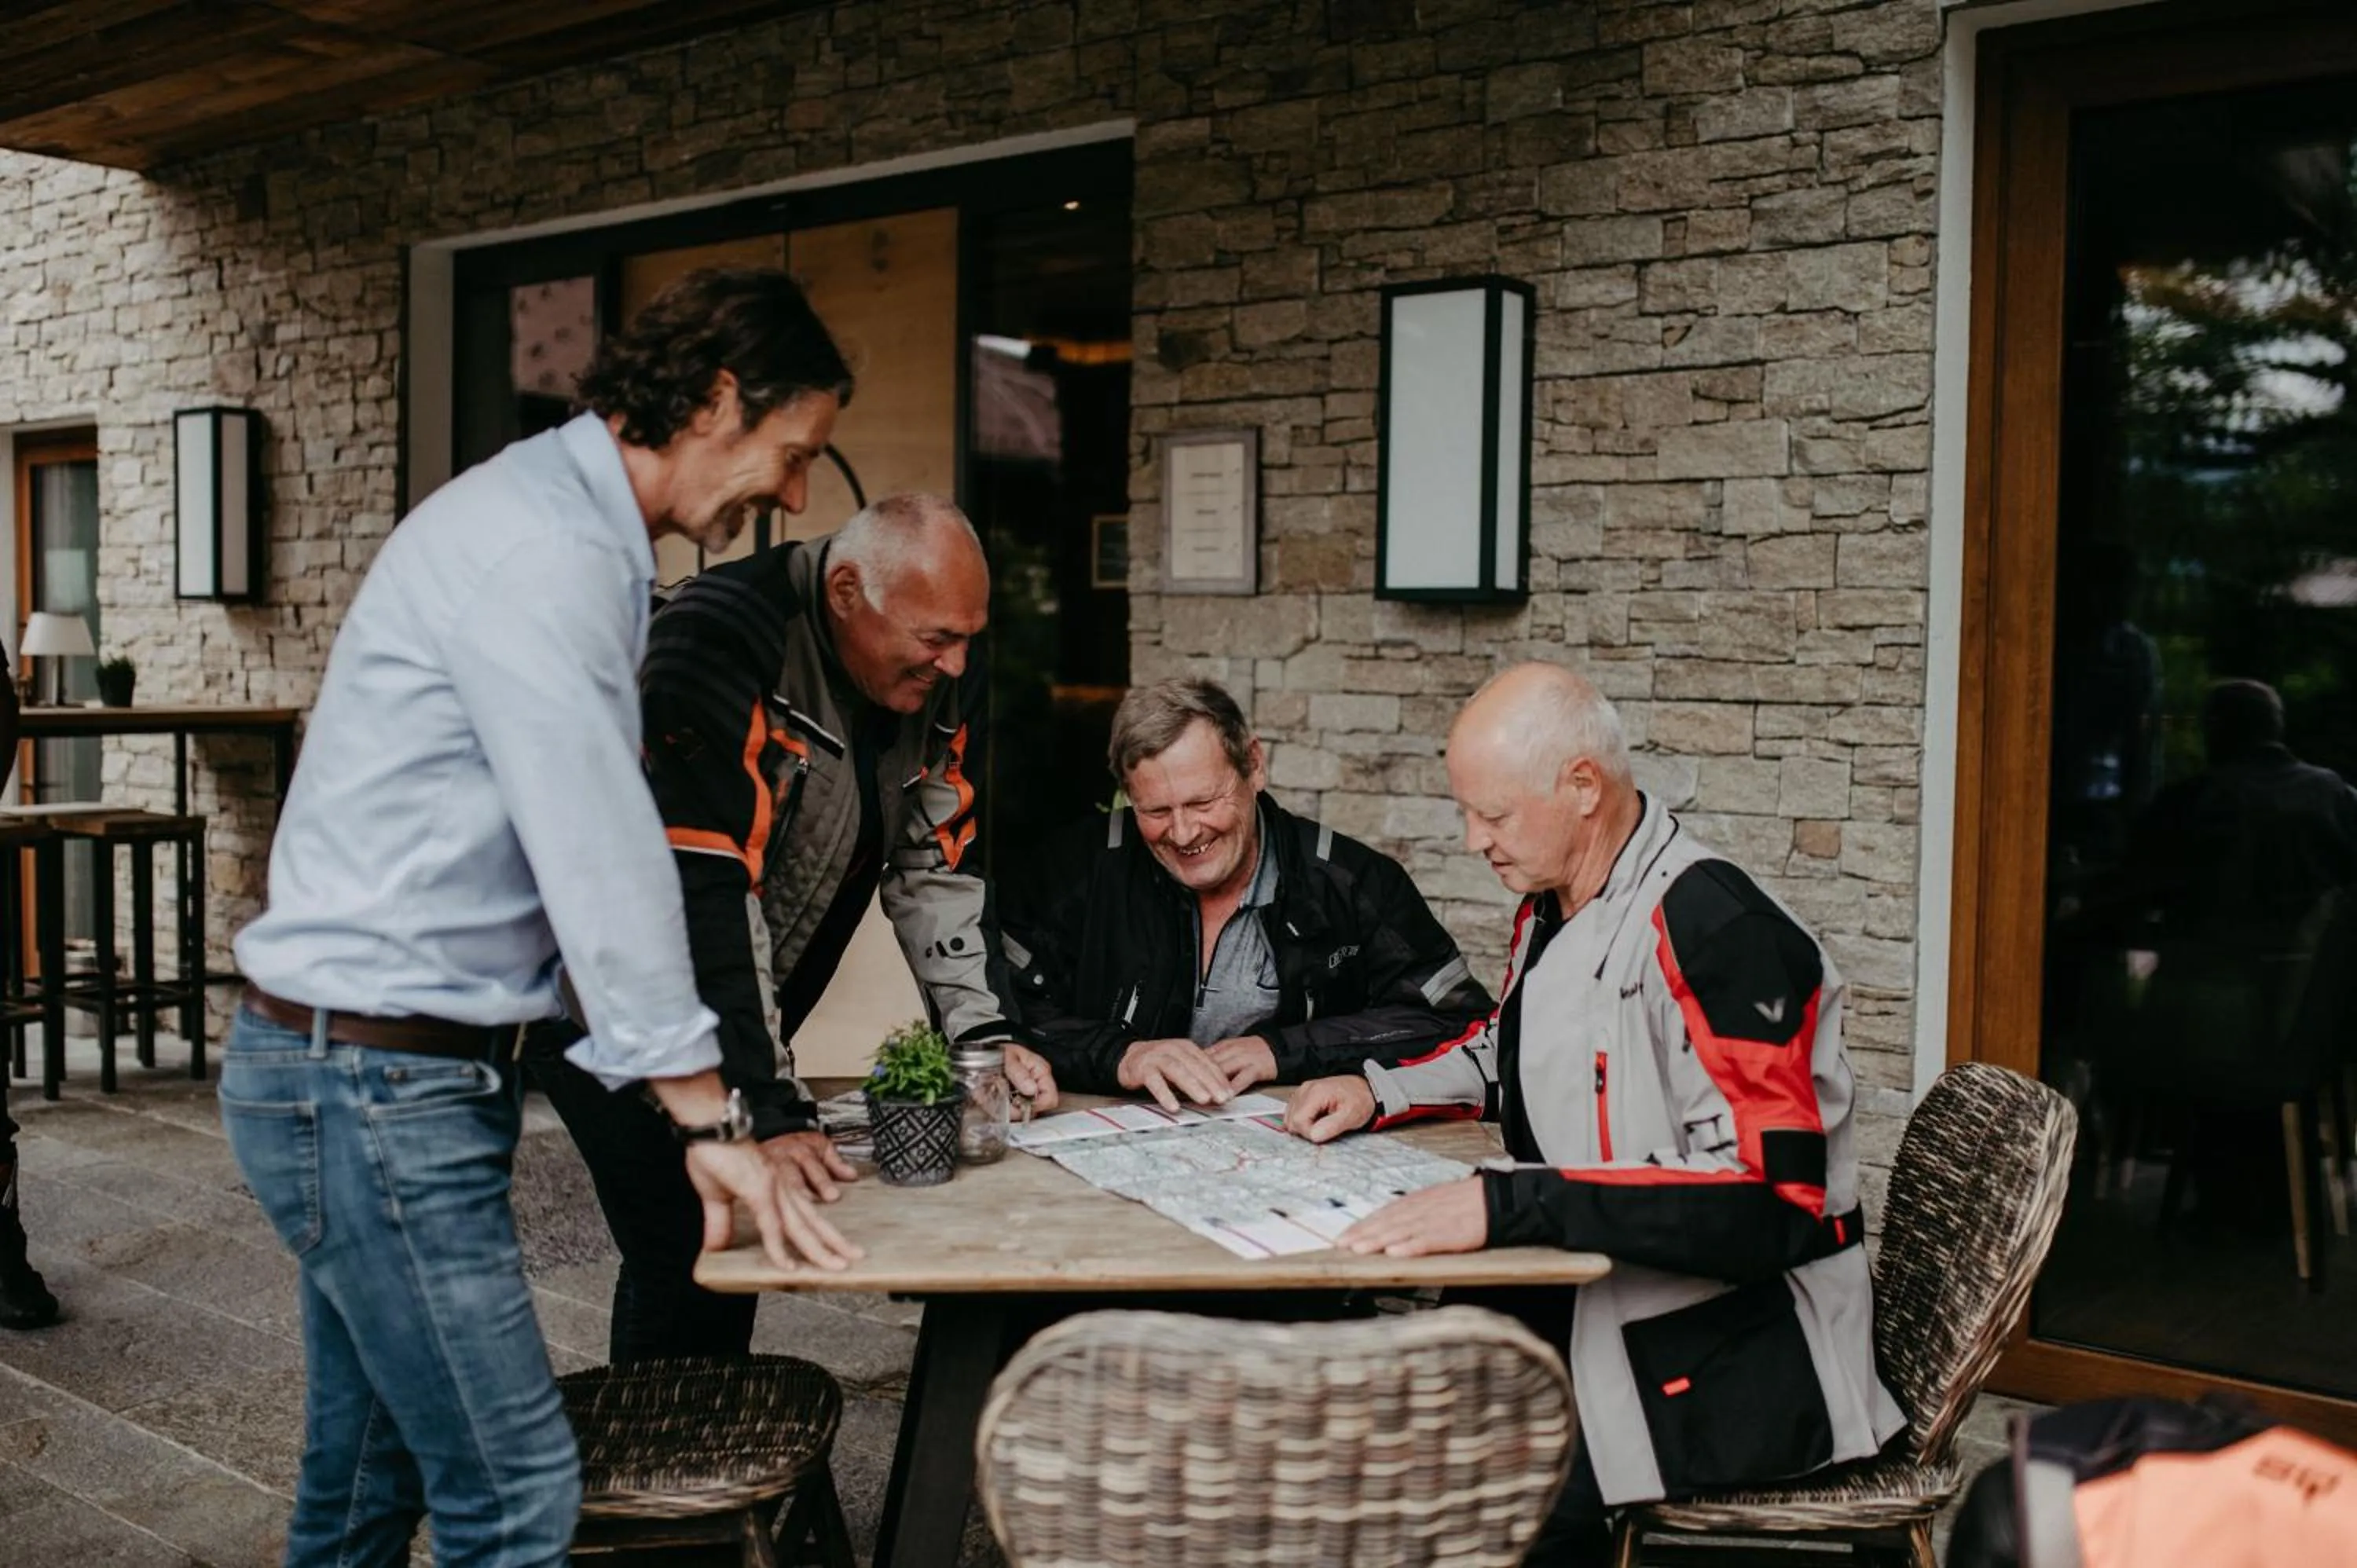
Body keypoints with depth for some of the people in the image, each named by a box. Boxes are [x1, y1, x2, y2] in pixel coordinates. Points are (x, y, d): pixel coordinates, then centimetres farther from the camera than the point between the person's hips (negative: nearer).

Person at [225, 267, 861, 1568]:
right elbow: (600, 852, -22)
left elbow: (592, 838, 17)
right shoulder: (539, 548, -18)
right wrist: (708, 1119, -19)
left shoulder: (572, 532, 14)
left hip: (373, 1072, 10)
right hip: (372, 1080, -10)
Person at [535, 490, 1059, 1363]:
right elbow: (704, 898, -33)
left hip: (745, 1010, 7)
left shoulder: (941, 672, -6)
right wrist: (769, 1115, -36)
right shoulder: (720, 644, -29)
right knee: (682, 1256, -11)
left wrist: (986, 1035, -11)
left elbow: (934, 863, 0)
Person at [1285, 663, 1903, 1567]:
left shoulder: (1716, 932, -21)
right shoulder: (1551, 906, 7)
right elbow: (1513, 1050, 29)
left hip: (1740, 1356, -8)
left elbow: (1769, 1205, -29)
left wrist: (1507, 1205, -35)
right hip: (1603, 1304, 9)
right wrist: (1382, 1093, 10)